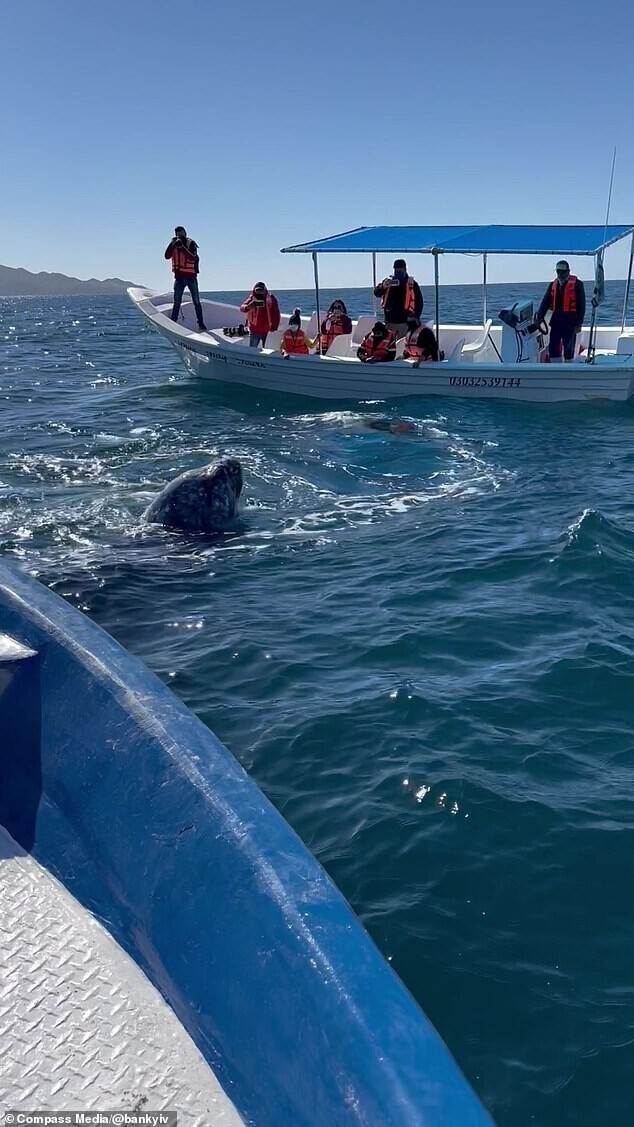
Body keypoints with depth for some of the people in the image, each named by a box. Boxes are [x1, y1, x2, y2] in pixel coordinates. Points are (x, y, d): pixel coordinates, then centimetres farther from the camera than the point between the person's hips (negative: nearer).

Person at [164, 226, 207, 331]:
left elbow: (192, 257, -22)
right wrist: (172, 244, -18)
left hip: (191, 276, -3)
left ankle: (201, 324, 6)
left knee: (196, 301, 2)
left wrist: (182, 247, -28)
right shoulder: (174, 244, 6)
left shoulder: (191, 243, -6)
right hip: (179, 277, 3)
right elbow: (167, 256, -8)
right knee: (177, 302, 3)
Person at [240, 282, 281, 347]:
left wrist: (274, 327, -6)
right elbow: (242, 307, -21)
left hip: (267, 331, 1)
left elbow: (276, 314, -1)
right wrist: (248, 306, -44)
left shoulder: (271, 298, -5)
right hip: (254, 331, -1)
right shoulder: (251, 298, -7)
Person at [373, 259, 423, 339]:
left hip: (404, 322, -3)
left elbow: (419, 301, 2)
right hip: (390, 321, 3)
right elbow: (377, 293, -4)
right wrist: (383, 287, -26)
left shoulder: (412, 283, 1)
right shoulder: (388, 281, 7)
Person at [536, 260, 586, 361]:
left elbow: (581, 305, -5)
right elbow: (545, 302, 8)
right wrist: (539, 318, -4)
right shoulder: (553, 285, 13)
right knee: (553, 348, 3)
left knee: (568, 349, -1)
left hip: (570, 321, -5)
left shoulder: (577, 284, -3)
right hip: (556, 320, 5)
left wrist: (579, 324, -10)